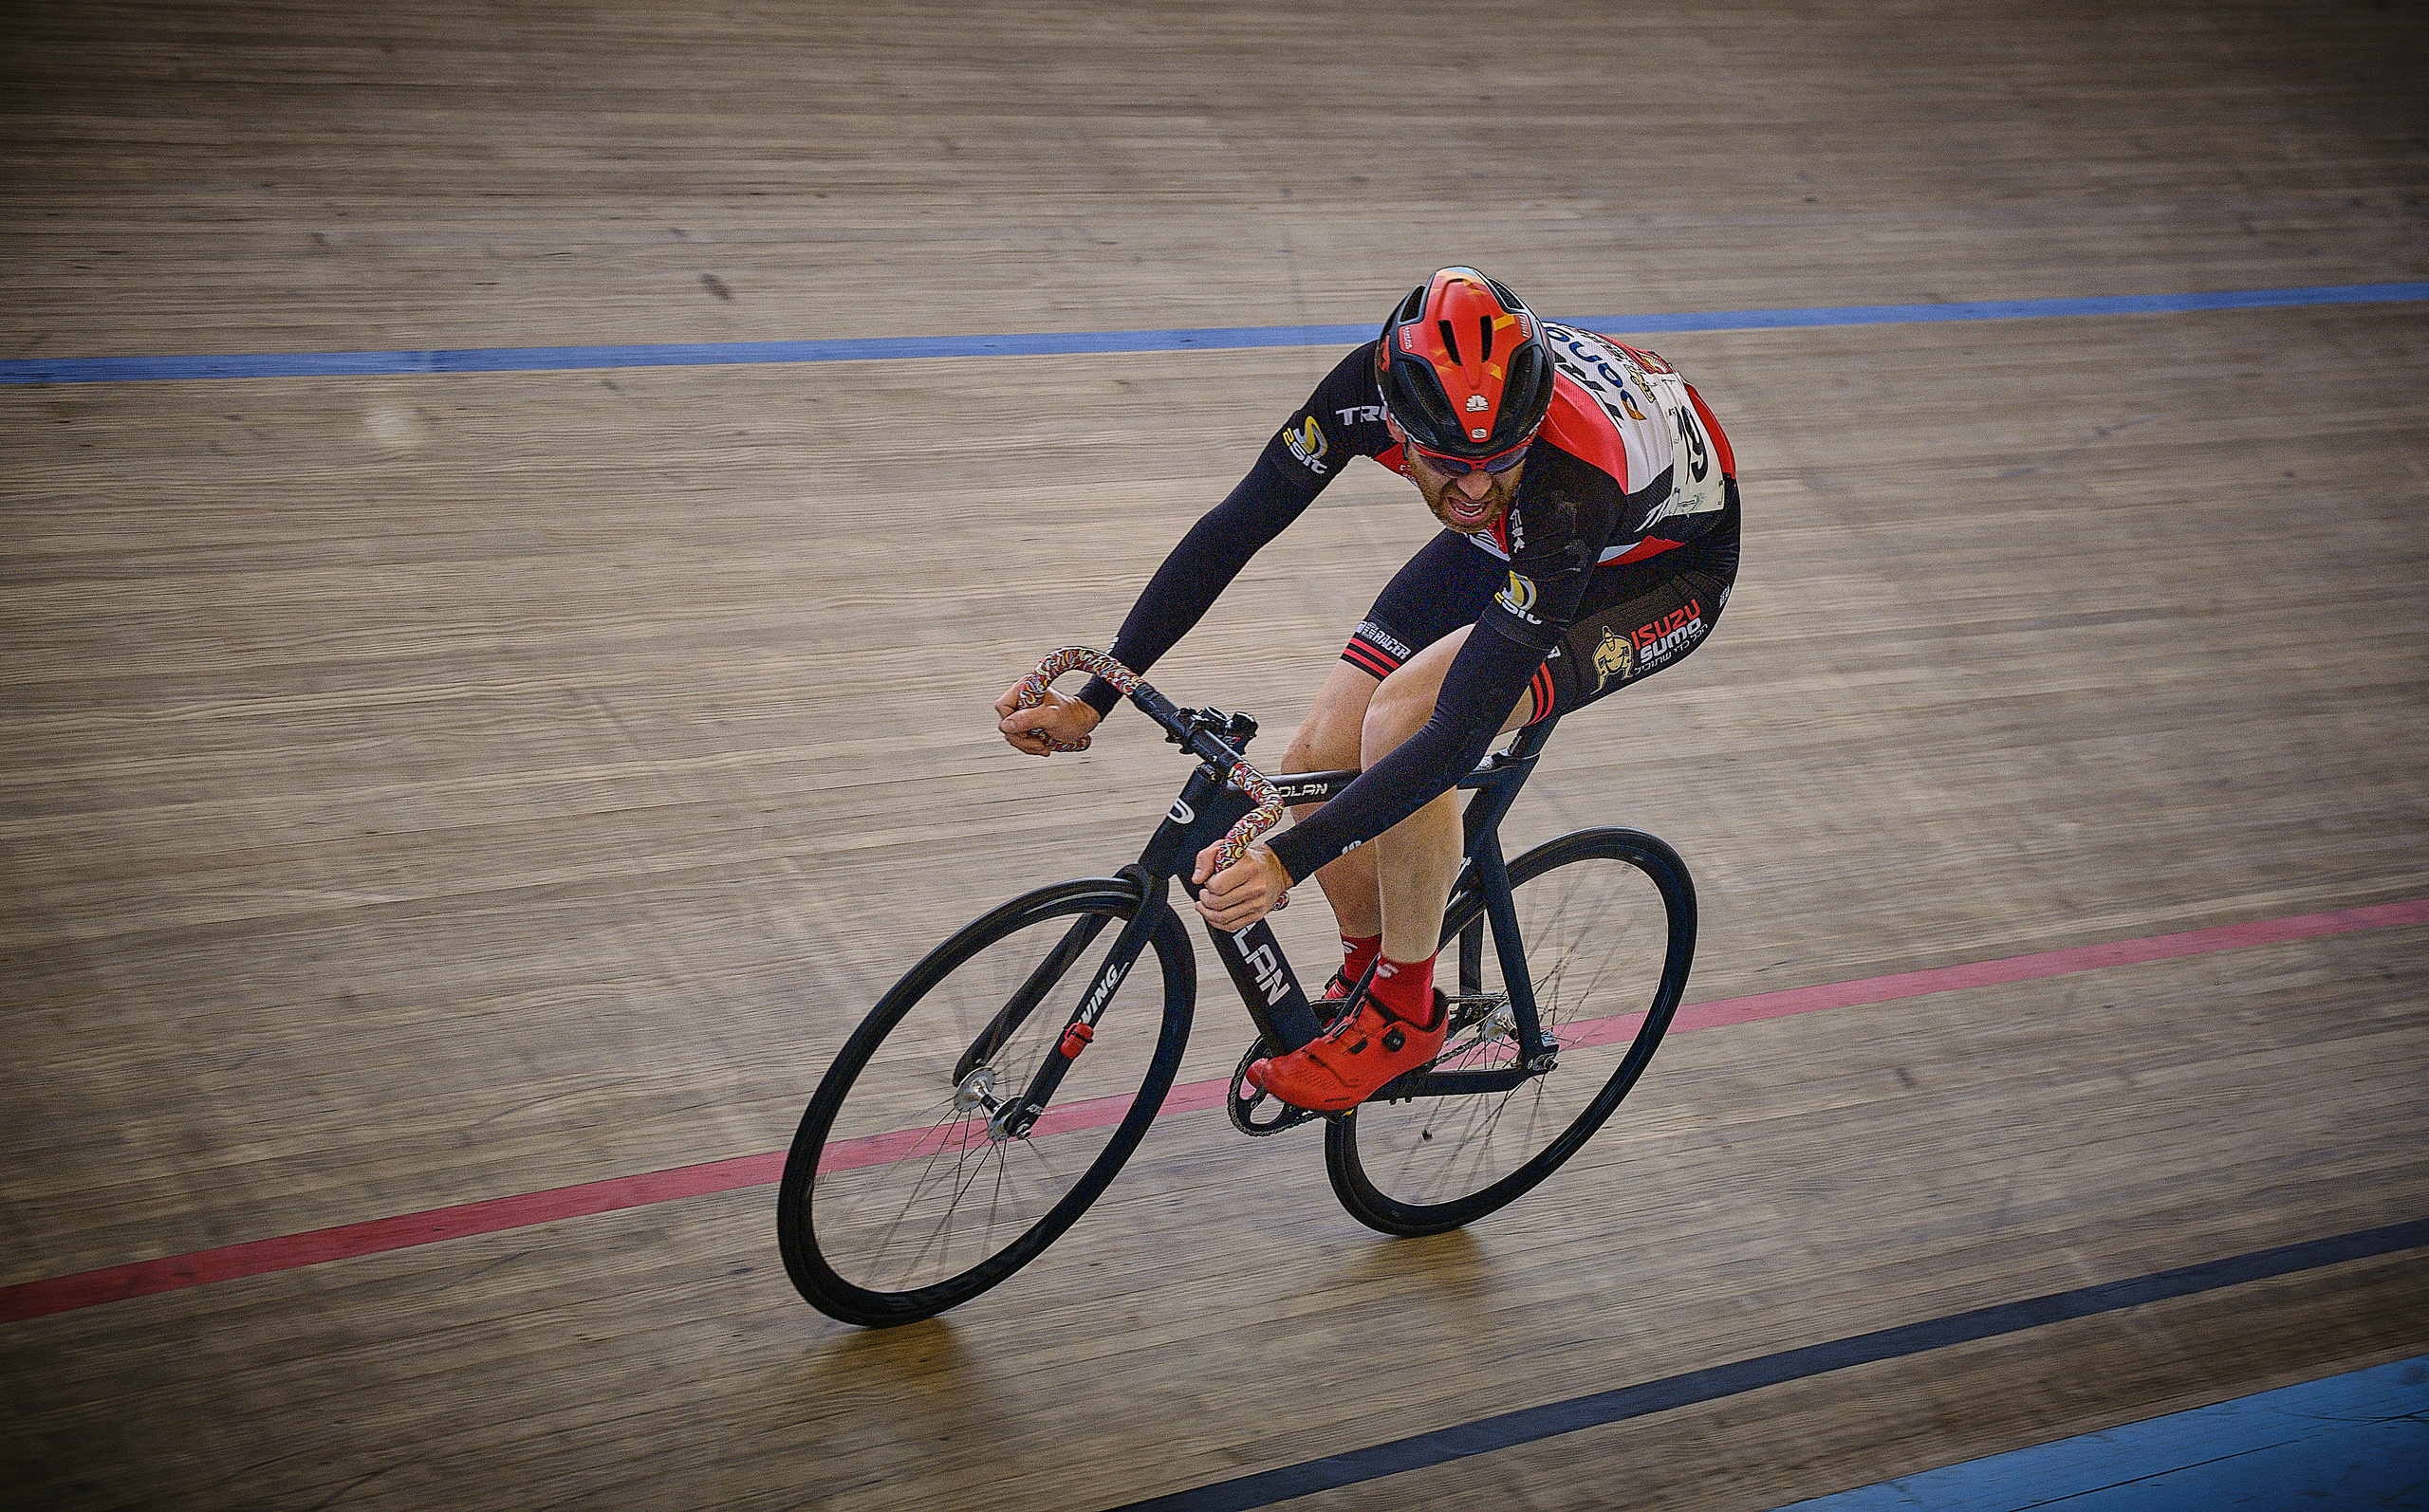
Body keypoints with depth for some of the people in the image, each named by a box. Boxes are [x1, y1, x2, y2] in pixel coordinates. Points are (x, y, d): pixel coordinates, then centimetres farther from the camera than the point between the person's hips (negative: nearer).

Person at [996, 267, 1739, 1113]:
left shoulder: (1572, 484, -43)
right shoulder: (1373, 387, -30)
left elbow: (1461, 733, -42)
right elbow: (1232, 530, -19)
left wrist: (1285, 861, -49)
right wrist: (1092, 701, -24)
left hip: (1664, 565, -5)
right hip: (1509, 538, 6)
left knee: (1403, 720, -28)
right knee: (1321, 759, -8)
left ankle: (1405, 1014, -8)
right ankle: (1366, 966, 21)